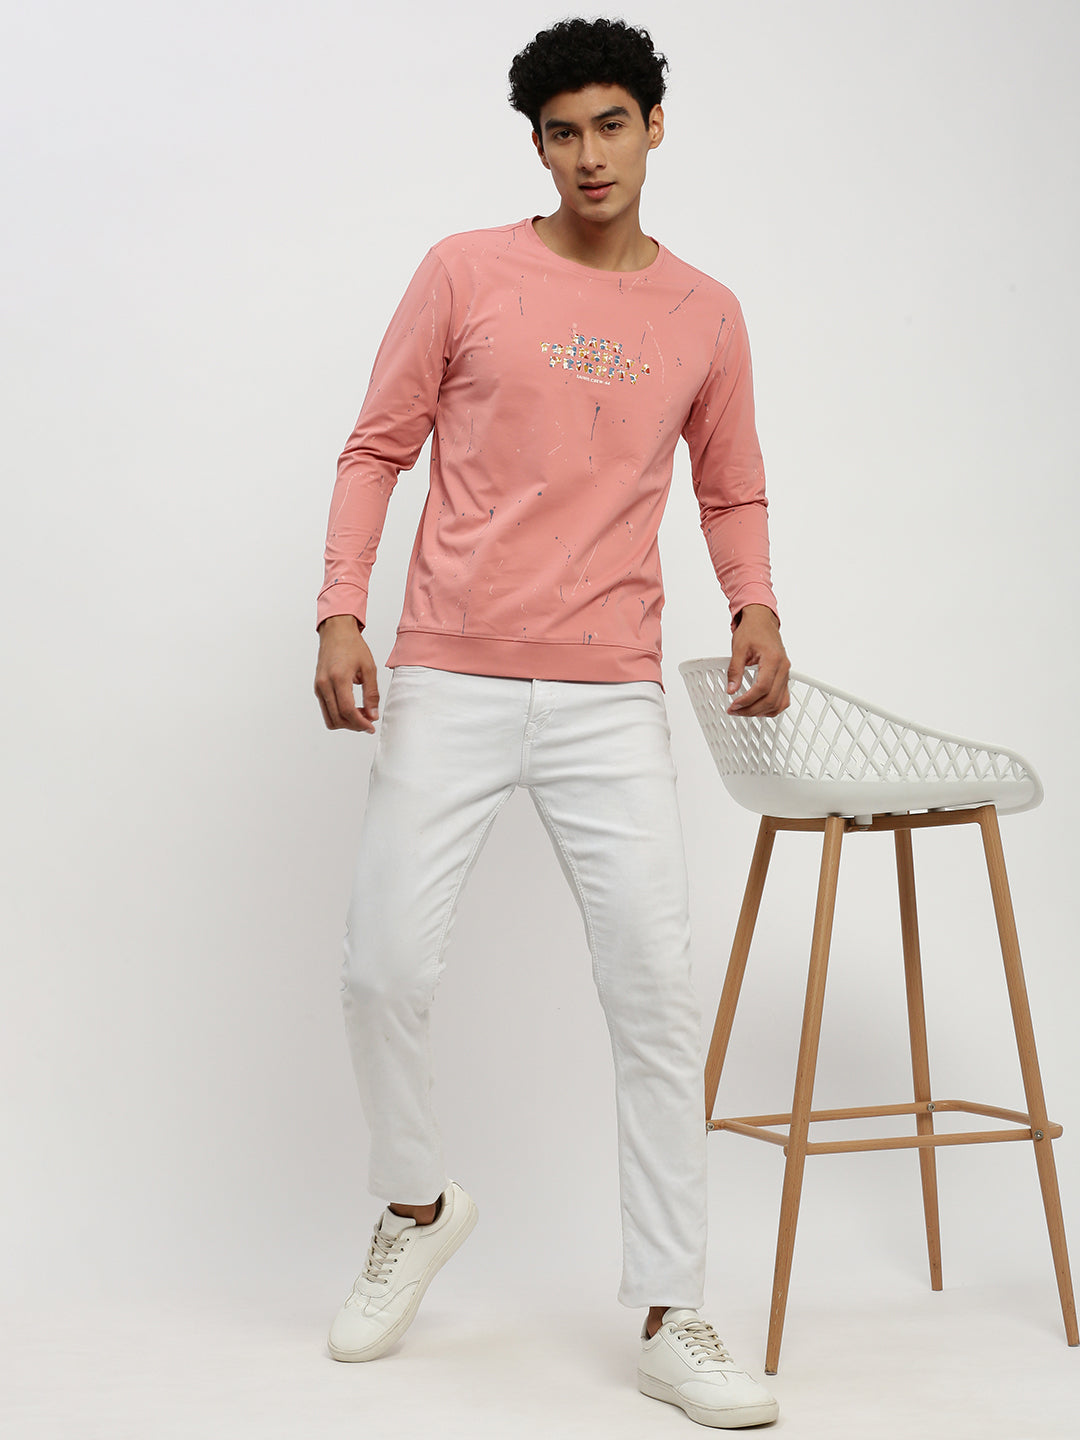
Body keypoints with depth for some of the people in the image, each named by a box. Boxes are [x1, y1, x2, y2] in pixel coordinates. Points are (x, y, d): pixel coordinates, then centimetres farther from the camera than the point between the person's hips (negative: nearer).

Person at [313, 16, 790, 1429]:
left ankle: (671, 1321, 7)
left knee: (656, 995, -3)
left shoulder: (706, 316, 10)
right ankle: (418, 1204, 27)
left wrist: (756, 609, 1)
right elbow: (377, 447, 5)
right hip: (449, 685, -1)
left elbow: (733, 493, 20)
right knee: (385, 967, -3)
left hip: (613, 701, 1)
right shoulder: (466, 273, 3)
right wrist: (341, 612, -7)